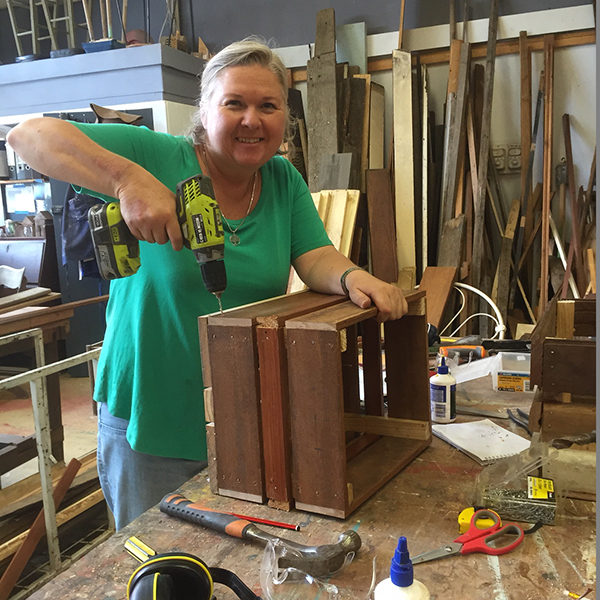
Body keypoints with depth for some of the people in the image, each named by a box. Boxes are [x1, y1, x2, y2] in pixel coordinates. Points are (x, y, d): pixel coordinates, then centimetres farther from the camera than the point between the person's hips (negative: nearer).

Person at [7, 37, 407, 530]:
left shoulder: (284, 180, 3)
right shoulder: (159, 156, -12)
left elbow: (315, 258, -5)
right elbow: (29, 136, -18)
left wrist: (353, 277, -28)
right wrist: (127, 178, -33)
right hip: (151, 423, -4)